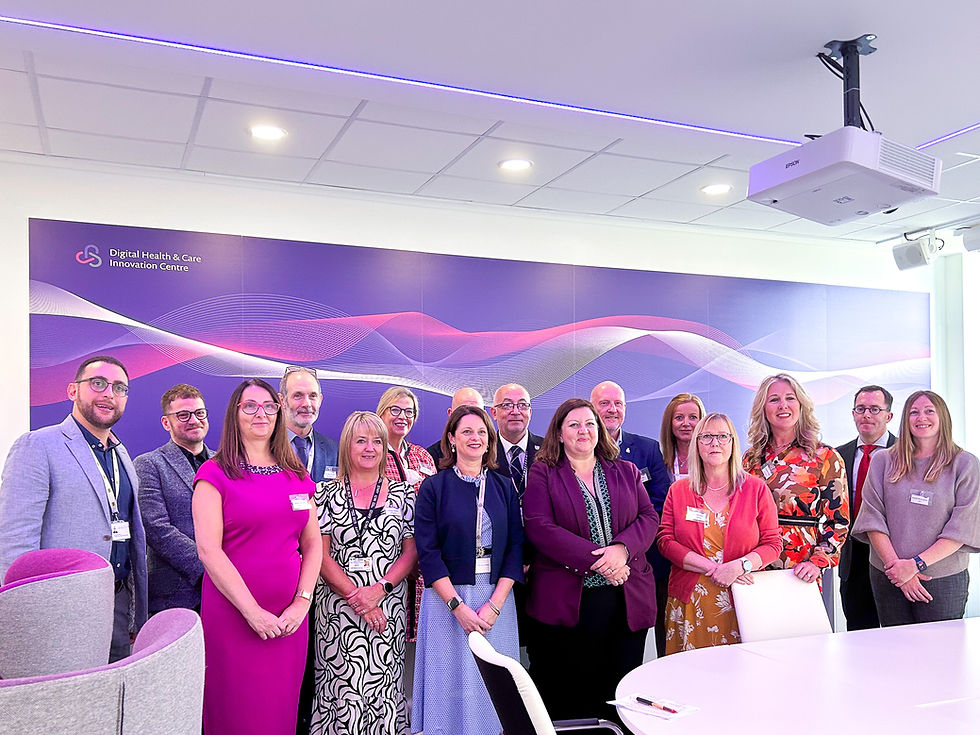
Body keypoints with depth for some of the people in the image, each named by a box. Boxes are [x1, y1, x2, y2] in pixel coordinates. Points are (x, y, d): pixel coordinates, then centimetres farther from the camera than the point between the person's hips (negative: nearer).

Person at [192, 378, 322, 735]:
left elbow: (313, 542, 10)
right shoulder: (215, 473, -3)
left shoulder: (297, 474, 11)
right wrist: (253, 611, -14)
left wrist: (302, 602, -4)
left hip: (289, 616, 4)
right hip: (232, 613, -4)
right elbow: (208, 549, -11)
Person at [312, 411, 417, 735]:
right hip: (338, 605, -1)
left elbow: (412, 551, 4)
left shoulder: (402, 493, 7)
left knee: (383, 682, 4)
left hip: (389, 608, 1)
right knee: (342, 685, -2)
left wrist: (379, 589, -10)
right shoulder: (328, 494, 4)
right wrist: (355, 596, -11)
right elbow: (320, 554, -1)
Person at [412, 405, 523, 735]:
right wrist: (458, 606, -15)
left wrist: (495, 604, -9)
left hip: (497, 599, 3)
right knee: (452, 681, 2)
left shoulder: (504, 487, 8)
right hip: (447, 597, -2)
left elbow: (516, 547, 3)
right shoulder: (433, 487, 0)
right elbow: (427, 552, -7)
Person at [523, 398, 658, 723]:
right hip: (567, 600, -3)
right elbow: (539, 526, -10)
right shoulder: (543, 473, 2)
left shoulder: (626, 472, 14)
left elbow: (648, 517, 5)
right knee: (567, 697, 4)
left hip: (628, 599, 3)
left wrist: (622, 549, -16)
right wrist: (595, 559, -17)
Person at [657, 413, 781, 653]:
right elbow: (665, 540, 0)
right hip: (690, 603, 1)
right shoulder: (678, 490, 7)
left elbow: (773, 544, 3)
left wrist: (739, 566, -15)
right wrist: (712, 569, -10)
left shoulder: (756, 489, 4)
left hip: (740, 599, 0)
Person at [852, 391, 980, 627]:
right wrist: (896, 565, -12)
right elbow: (873, 519, -1)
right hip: (888, 579, 2)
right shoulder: (883, 461, 5)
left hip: (945, 580, -1)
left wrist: (916, 563, -14)